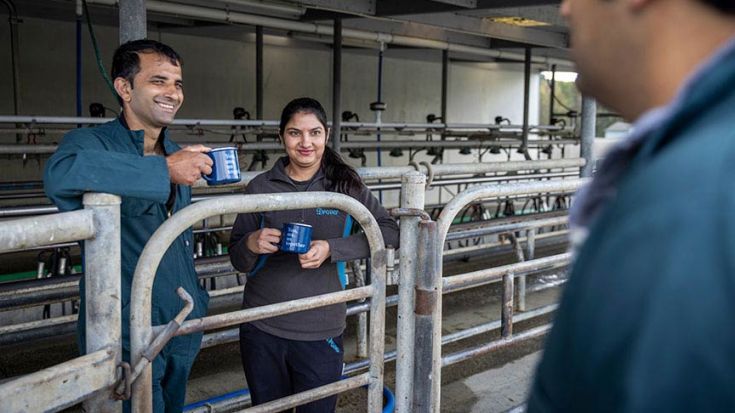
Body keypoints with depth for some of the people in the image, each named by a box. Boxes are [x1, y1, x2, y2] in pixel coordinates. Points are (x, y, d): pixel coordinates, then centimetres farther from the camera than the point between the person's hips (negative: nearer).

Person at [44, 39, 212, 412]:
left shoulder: (178, 156, 10)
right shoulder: (92, 143, -13)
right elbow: (60, 175, -39)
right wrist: (164, 171, -34)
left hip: (184, 326, 7)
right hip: (126, 335, -7)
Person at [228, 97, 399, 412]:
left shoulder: (345, 184, -3)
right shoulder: (261, 187, -1)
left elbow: (389, 232, -12)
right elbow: (238, 262, 4)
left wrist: (331, 249, -23)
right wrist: (251, 245, -19)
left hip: (321, 333, -1)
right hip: (261, 330, 1)